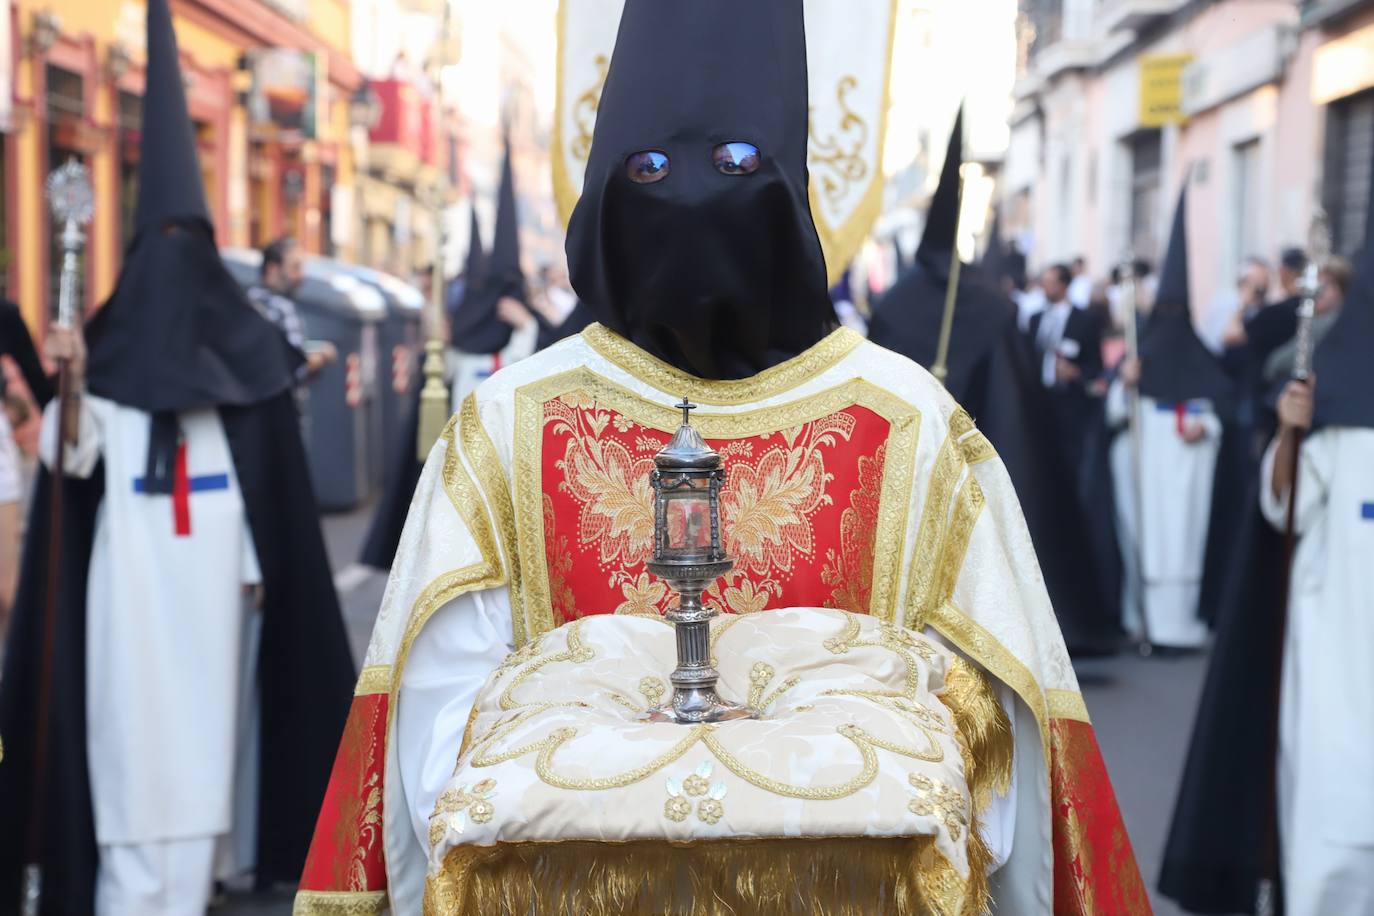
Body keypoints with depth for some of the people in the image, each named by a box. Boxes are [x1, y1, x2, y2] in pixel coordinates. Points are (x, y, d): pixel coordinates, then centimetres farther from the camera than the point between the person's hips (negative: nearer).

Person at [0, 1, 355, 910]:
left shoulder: (243, 347, 7)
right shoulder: (109, 343, 3)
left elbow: (270, 475, 7)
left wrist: (260, 565, 4)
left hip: (212, 566, 2)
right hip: (133, 570, -1)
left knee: (204, 716, 5)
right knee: (136, 723, -5)